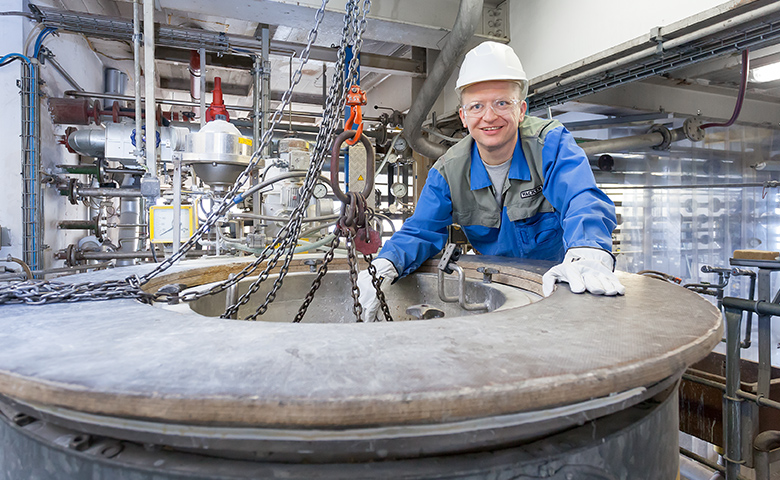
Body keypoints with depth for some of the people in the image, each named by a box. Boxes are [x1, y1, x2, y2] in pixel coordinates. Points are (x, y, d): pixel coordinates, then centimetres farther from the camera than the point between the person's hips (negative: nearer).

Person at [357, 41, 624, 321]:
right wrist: (385, 265, -30)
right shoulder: (448, 172, -6)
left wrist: (586, 256, -55)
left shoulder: (551, 144, -15)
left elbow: (582, 201, -31)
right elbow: (422, 232, -6)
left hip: (559, 286, -1)